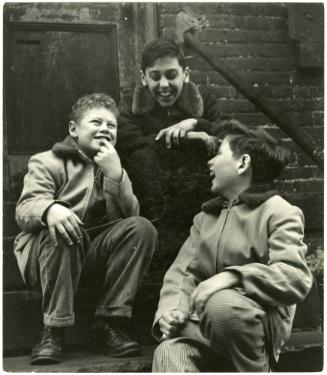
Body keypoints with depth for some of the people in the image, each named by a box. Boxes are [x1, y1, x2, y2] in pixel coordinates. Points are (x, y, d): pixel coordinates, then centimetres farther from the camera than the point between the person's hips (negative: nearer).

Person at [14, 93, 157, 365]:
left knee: (142, 228, -18)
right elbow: (24, 209, -13)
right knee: (61, 229, -36)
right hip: (43, 257, -4)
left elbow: (129, 217, 0)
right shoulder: (47, 162, 4)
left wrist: (115, 175, -14)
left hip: (92, 256, 4)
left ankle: (110, 322, -17)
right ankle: (54, 330, -29)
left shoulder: (114, 168, 17)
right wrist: (49, 209, -37)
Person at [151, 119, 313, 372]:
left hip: (260, 323, -4)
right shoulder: (205, 217, 21)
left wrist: (233, 276, -28)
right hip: (206, 325, 4)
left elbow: (296, 280, -15)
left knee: (221, 304, -37)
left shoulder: (279, 213, 0)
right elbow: (183, 272, 11)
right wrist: (170, 310, -10)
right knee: (168, 353, -28)